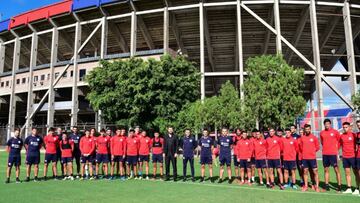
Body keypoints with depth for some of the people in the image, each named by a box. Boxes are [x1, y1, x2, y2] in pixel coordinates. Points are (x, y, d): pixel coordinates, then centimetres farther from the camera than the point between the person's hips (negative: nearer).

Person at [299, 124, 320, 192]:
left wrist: (312, 151, 5)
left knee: (315, 172, -1)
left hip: (312, 157, -2)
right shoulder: (302, 138, 4)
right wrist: (304, 152, 8)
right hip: (304, 158, 2)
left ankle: (317, 186, 6)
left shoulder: (314, 137, -1)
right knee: (305, 172, 8)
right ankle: (305, 186, 16)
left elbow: (317, 147, 5)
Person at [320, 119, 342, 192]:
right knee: (326, 169, 9)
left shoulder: (335, 132, -3)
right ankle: (326, 185, 16)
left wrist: (336, 148, 6)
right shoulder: (322, 133, 7)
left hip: (333, 154, -4)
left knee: (336, 169, -3)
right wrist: (326, 148, 12)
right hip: (325, 154, 4)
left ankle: (339, 186, 2)